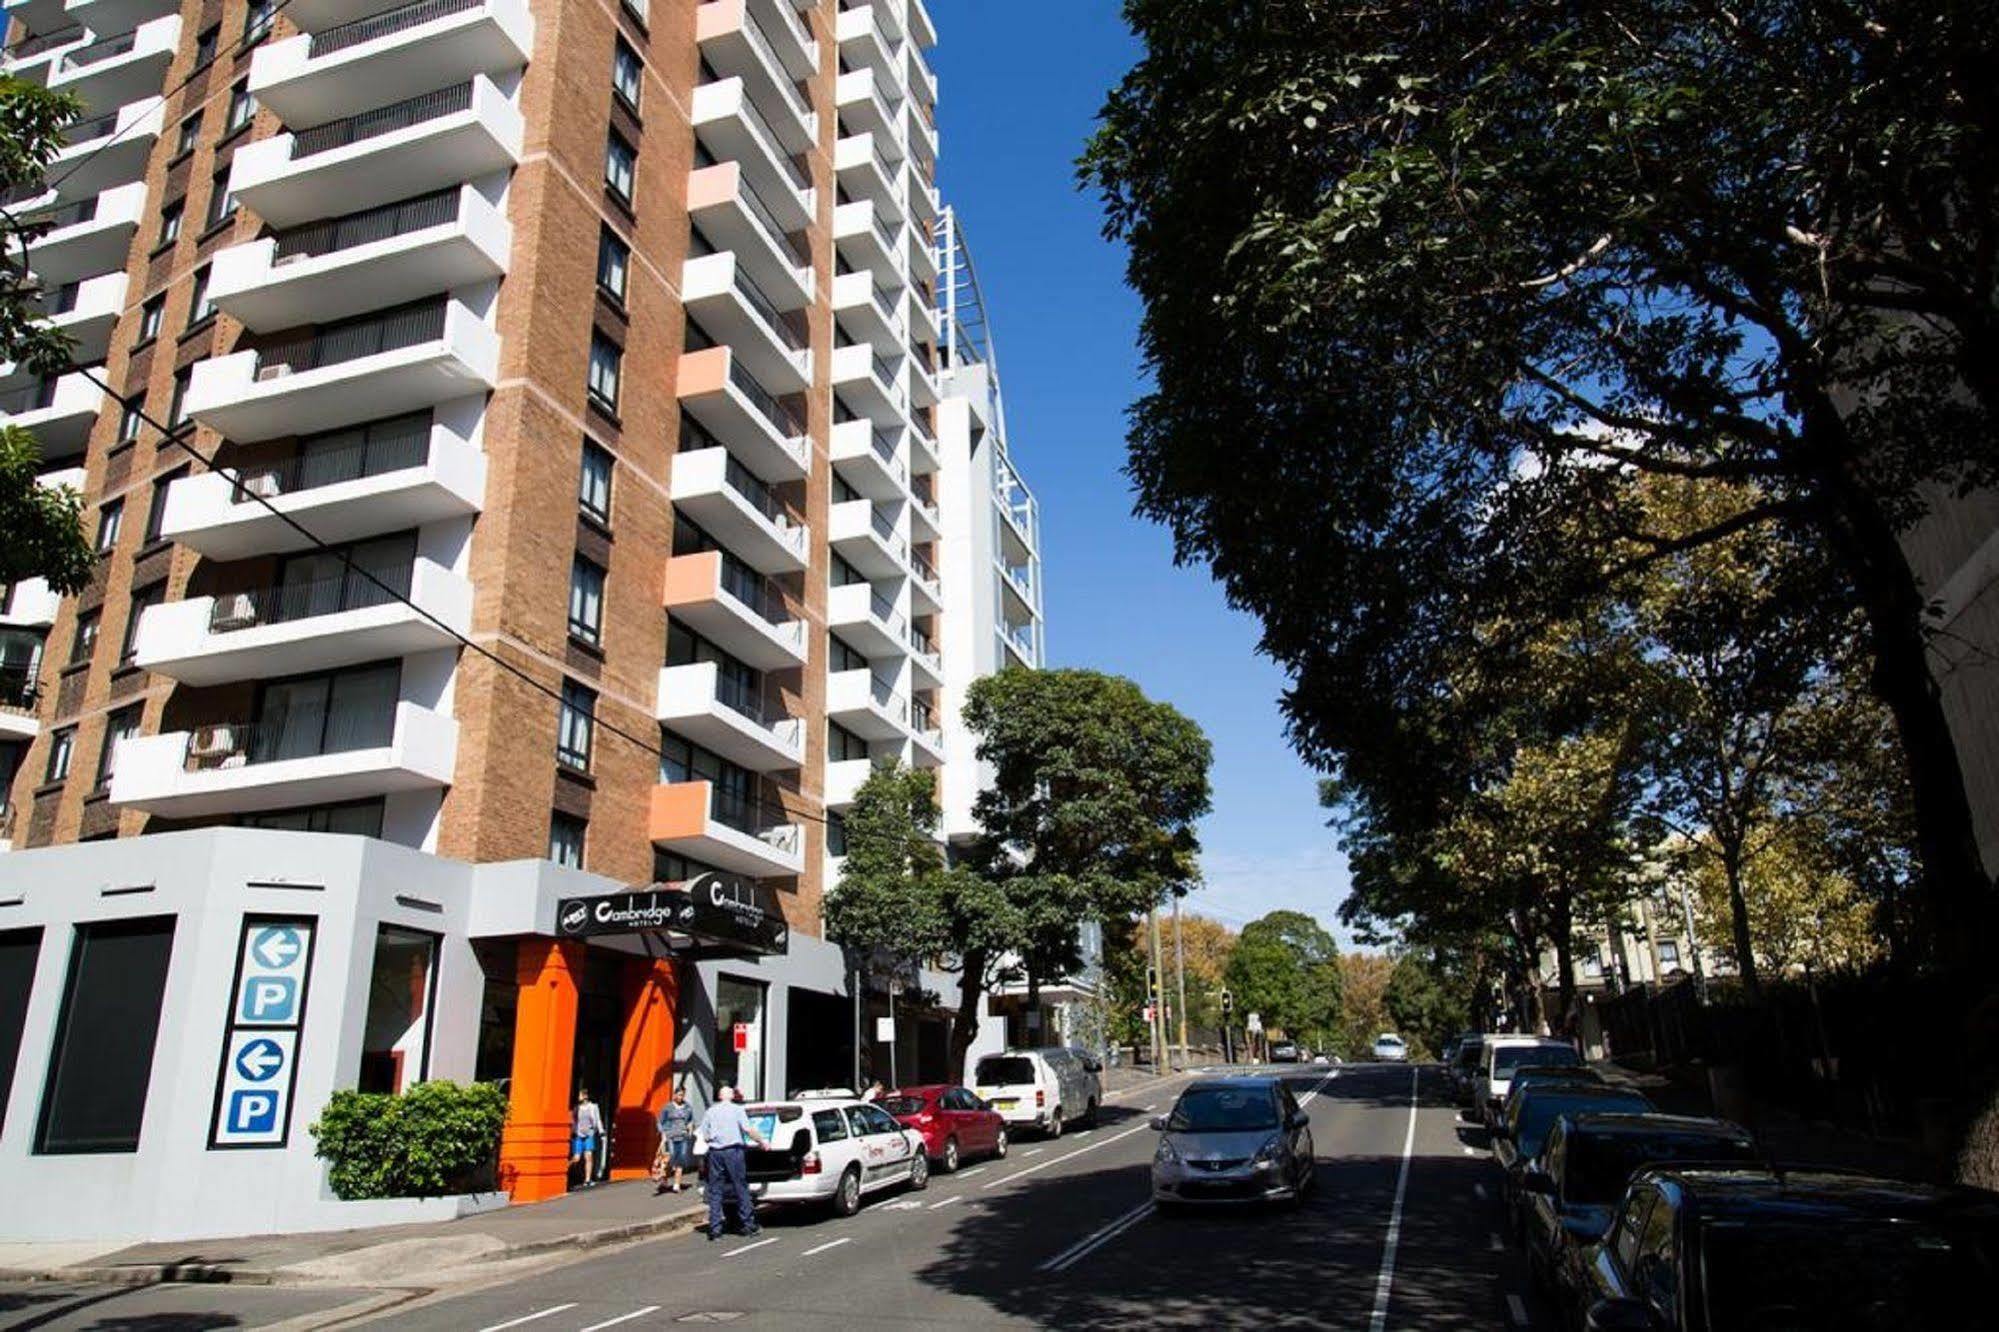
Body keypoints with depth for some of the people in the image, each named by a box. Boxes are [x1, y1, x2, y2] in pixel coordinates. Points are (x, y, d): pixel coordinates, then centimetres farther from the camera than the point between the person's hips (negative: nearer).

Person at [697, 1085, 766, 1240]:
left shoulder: (710, 1112, 13)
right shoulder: (736, 1109, 2)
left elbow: (705, 1136, 10)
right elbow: (748, 1129, -7)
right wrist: (762, 1142, 3)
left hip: (715, 1152, 3)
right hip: (733, 1150, -3)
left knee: (715, 1191, 7)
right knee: (741, 1188, 4)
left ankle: (715, 1229, 4)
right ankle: (748, 1224, 7)